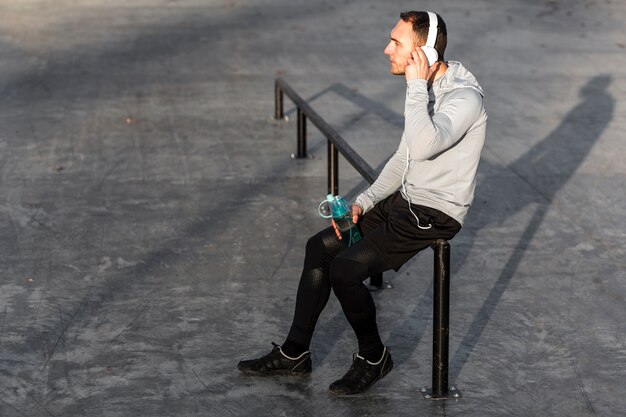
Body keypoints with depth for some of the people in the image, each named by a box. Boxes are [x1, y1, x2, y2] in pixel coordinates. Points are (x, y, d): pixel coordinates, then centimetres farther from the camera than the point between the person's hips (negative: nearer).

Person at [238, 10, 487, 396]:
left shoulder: (465, 97, -22)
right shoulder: (426, 90, 8)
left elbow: (422, 147, -40)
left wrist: (416, 85, -30)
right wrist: (363, 203, 6)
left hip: (436, 215, -9)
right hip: (406, 200, 9)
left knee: (345, 268, -20)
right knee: (320, 247, 6)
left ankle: (374, 357, 4)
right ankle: (295, 353, 15)